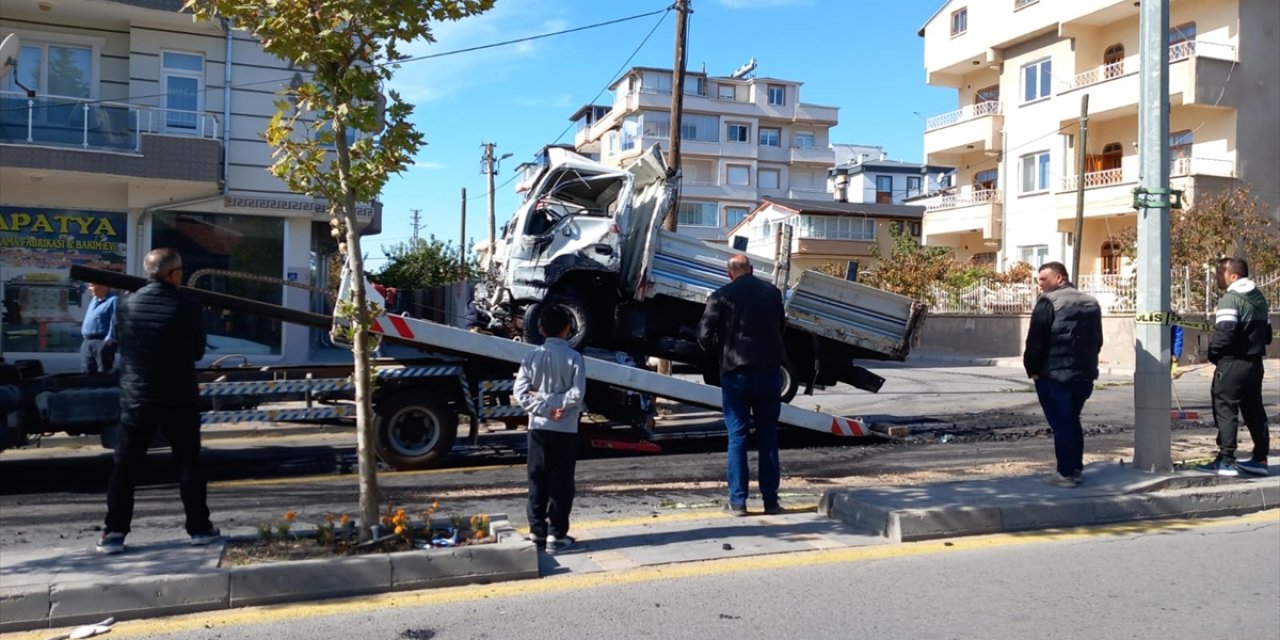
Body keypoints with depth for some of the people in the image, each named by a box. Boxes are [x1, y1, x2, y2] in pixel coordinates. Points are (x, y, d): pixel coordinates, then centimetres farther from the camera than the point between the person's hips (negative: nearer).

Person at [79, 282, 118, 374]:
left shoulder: (113, 300, -9)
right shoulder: (94, 300, 20)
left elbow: (114, 322, -17)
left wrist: (109, 340, -22)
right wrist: (84, 338, 21)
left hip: (102, 342, -9)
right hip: (87, 342, 9)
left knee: (103, 374, -6)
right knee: (86, 372, 9)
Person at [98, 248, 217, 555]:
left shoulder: (127, 305, -1)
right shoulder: (188, 307, -10)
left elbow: (121, 345, 10)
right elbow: (198, 350, -1)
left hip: (135, 396, 2)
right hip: (178, 398, -2)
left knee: (125, 466, 8)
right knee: (188, 462, 8)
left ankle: (114, 532, 8)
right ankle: (199, 527, 12)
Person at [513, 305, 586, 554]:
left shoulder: (532, 357, -1)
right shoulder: (573, 357, -8)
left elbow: (520, 393, -8)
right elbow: (577, 394, -16)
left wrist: (545, 408, -8)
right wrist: (557, 403, -6)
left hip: (538, 427, 3)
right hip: (565, 429, -3)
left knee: (538, 480, 11)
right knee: (561, 482, 3)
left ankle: (537, 532, 15)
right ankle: (556, 535, 4)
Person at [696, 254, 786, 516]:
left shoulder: (722, 296, -5)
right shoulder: (772, 292, 6)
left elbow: (705, 334, -10)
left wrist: (720, 354, 8)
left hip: (736, 372, -3)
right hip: (769, 371, 3)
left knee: (737, 436, 4)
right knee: (768, 435, 10)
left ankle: (737, 501, 4)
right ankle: (770, 500, 13)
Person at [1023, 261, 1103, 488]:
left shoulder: (1048, 302, -12)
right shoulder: (1091, 303, 13)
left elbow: (1035, 340, -15)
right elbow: (1097, 340, 18)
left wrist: (1032, 369, -5)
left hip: (1054, 375, -7)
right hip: (1084, 374, 7)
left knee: (1060, 424, -1)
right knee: (1072, 421, 18)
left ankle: (1066, 473, 2)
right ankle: (1077, 469, 22)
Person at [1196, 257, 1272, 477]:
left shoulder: (1230, 299, -15)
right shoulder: (1259, 298, 15)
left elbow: (1224, 333, -24)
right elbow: (1267, 333, 19)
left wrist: (1213, 350, -8)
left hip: (1232, 364, -9)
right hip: (1255, 362, 9)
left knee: (1225, 409, -5)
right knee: (1254, 411, 13)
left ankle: (1225, 461, -5)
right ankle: (1260, 459, 18)